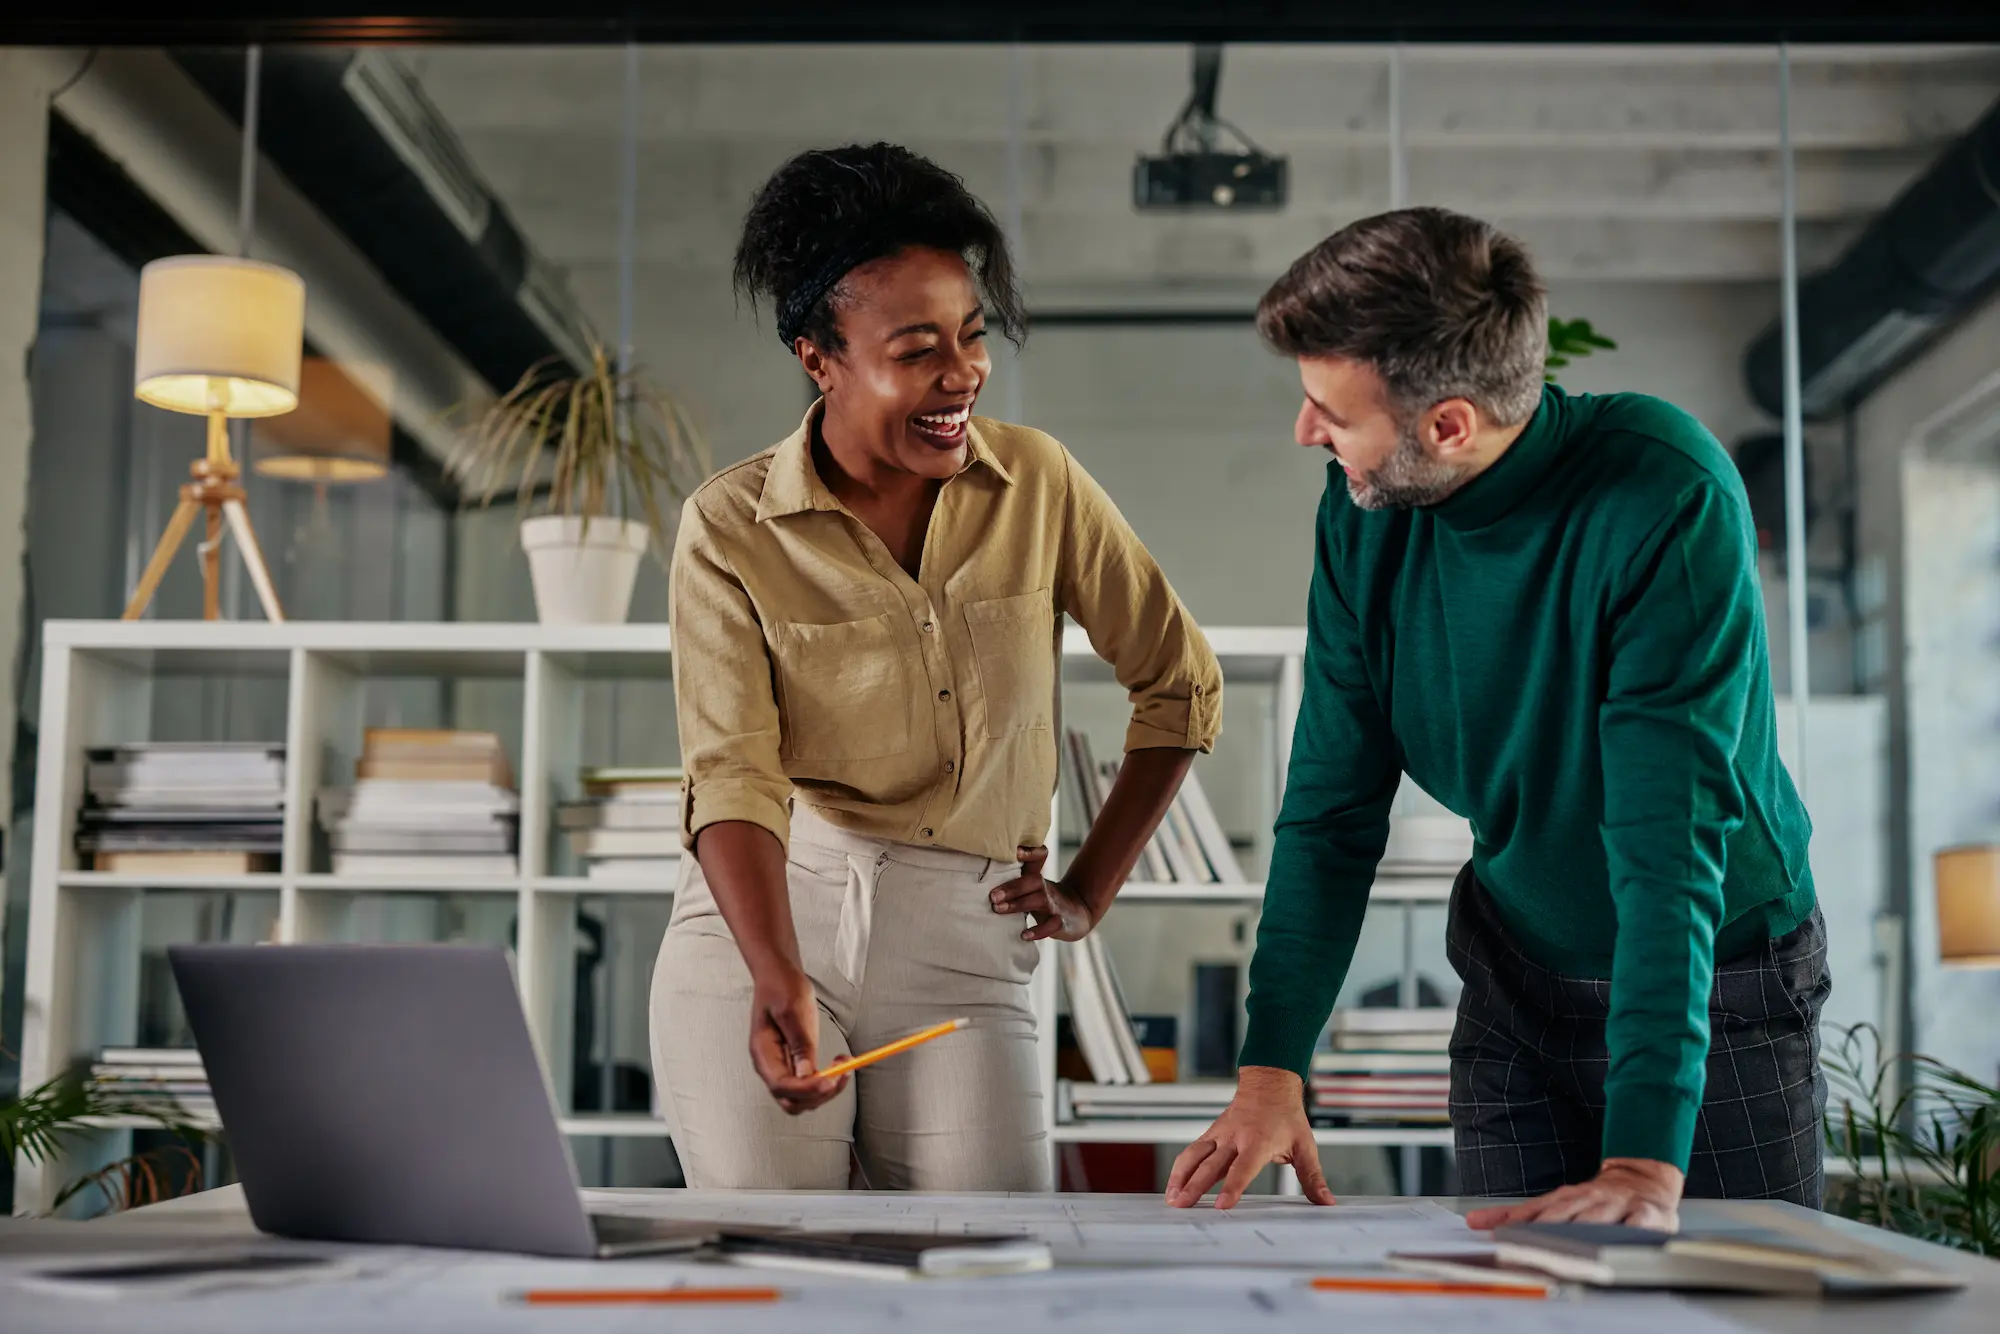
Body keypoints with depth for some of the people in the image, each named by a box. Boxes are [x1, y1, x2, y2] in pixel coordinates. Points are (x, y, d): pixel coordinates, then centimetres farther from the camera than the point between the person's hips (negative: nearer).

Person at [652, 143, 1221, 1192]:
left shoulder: (1039, 485, 1)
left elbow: (1181, 686, 12)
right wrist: (779, 980, -30)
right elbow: (733, 776, -13)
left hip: (960, 939, 1)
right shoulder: (728, 529, -4)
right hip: (761, 915, -1)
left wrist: (1090, 890, 9)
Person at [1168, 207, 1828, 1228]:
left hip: (1720, 981, -3)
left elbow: (1669, 833, -34)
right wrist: (1271, 1067, -19)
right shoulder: (1362, 512, -12)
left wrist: (1647, 1155, -39)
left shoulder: (1667, 499, -28)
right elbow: (1332, 808, -9)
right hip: (1517, 981, 4)